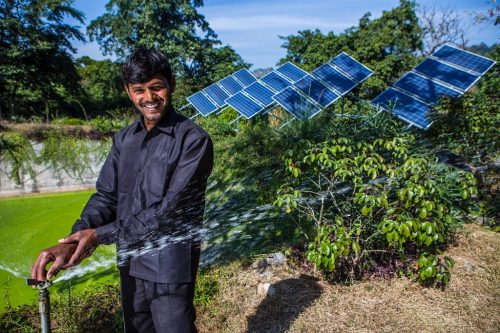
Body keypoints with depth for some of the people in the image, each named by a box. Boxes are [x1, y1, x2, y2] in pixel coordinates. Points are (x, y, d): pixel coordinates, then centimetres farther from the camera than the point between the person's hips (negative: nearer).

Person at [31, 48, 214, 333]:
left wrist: (99, 235, -16)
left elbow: (169, 211, -19)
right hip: (129, 265, 6)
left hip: (170, 268, -6)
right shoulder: (124, 140, 6)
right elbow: (106, 196, 3)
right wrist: (72, 242, -14)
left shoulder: (194, 139, -15)